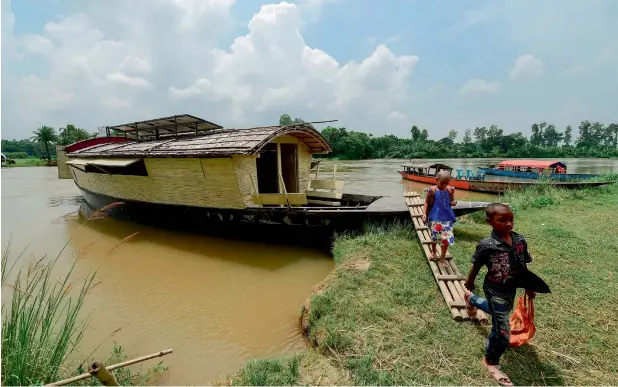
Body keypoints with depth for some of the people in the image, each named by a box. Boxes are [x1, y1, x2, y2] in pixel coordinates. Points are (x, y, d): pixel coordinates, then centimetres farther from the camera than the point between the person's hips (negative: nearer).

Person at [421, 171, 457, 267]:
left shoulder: (450, 190, -2)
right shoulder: (432, 190, -9)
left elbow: (452, 200, 13)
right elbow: (427, 202, 0)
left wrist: (454, 202, -10)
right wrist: (424, 213, -9)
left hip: (447, 218, 2)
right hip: (435, 217, -1)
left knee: (446, 238, -1)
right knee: (434, 236, 11)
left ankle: (443, 257, 20)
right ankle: (433, 251, 41)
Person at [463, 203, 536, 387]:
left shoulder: (520, 241, -11)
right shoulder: (487, 245, -27)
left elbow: (523, 266, 3)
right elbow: (476, 266, -11)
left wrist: (529, 287, 10)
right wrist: (469, 283, 3)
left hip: (511, 289, 7)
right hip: (495, 291, -6)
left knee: (499, 312, 34)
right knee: (502, 333, -1)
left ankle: (471, 299, 63)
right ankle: (491, 362, 27)